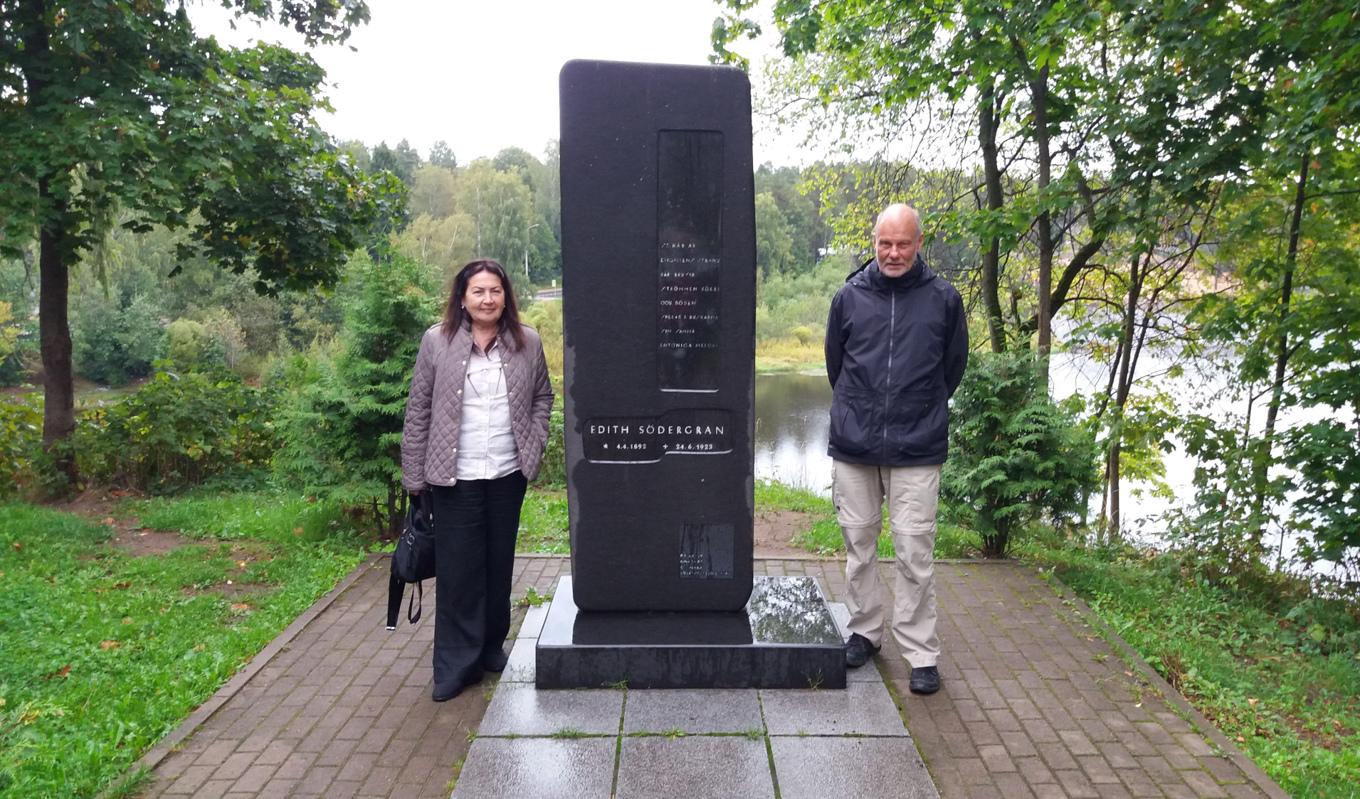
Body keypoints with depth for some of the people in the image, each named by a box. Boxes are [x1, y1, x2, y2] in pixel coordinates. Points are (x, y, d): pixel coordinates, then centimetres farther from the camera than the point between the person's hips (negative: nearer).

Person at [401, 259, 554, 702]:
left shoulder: (527, 342, 1)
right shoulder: (437, 341, -4)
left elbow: (542, 396, 13)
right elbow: (418, 410, -1)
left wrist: (535, 444, -1)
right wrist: (414, 476, -3)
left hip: (508, 475, 2)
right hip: (455, 478, -2)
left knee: (499, 565, 14)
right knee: (458, 570, 2)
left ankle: (492, 649, 30)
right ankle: (456, 665, 14)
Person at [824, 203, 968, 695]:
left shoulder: (943, 299, 0)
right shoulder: (850, 296, 3)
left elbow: (954, 365, 12)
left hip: (917, 451, -2)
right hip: (852, 449, 2)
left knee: (914, 550, 0)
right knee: (858, 544, 12)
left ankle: (921, 652, 12)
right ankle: (865, 630, 30)